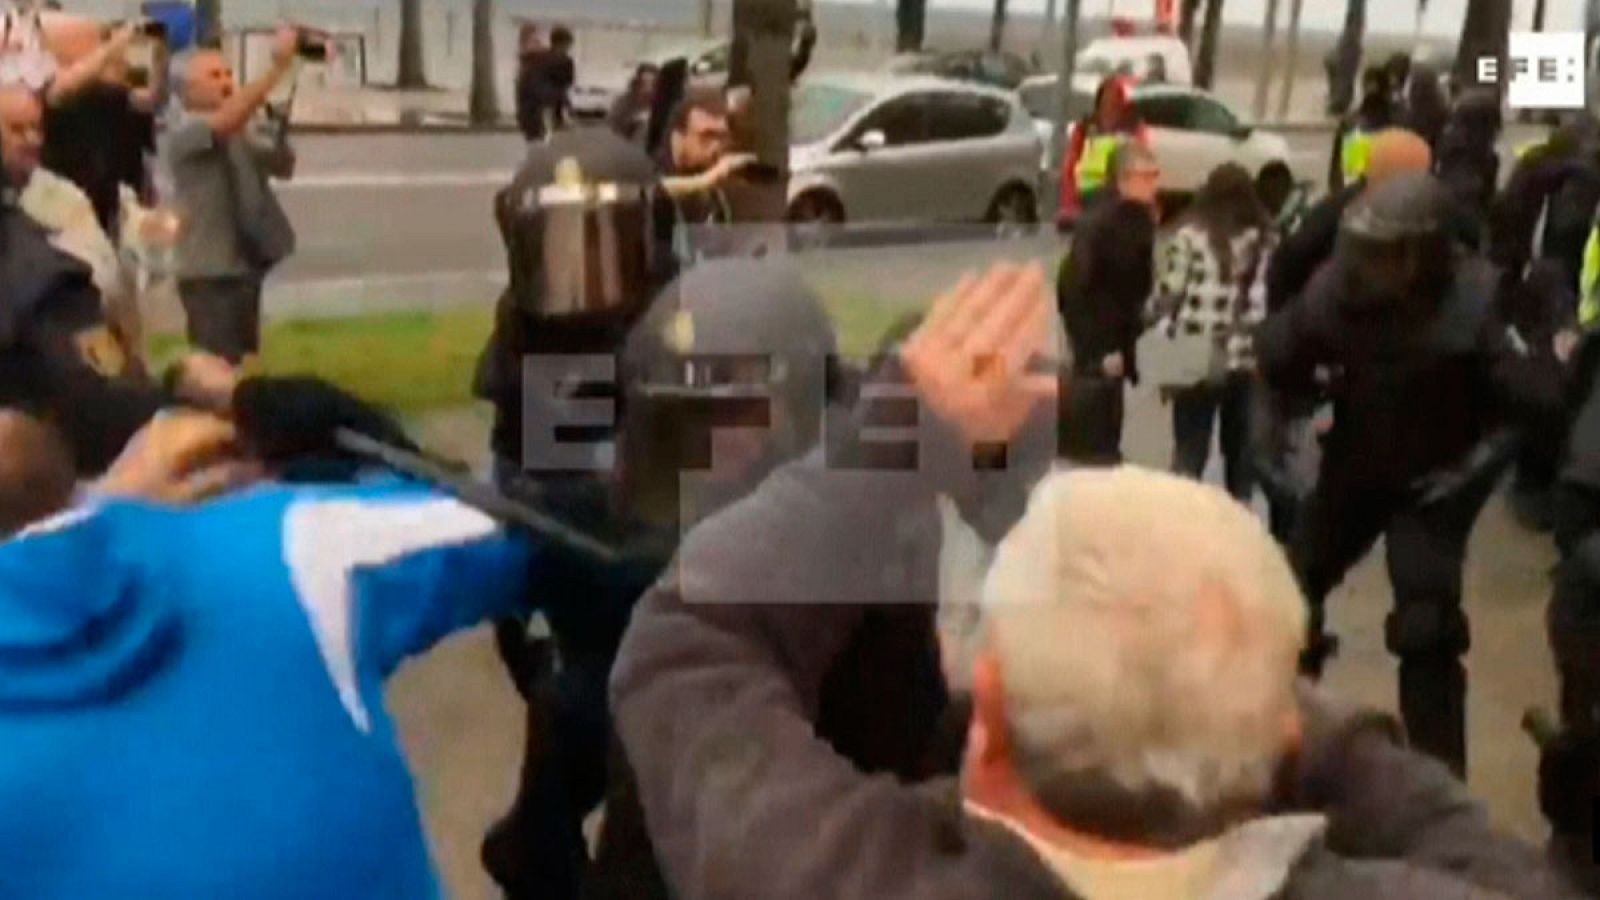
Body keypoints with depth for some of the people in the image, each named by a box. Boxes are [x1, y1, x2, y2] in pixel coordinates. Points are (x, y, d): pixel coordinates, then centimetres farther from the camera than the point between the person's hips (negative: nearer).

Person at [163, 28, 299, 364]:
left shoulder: (239, 133, 14)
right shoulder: (182, 131, -11)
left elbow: (283, 166, 13)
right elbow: (227, 119, -29)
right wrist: (277, 67, -32)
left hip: (244, 266, 8)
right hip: (209, 272, -8)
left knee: (237, 362, 15)